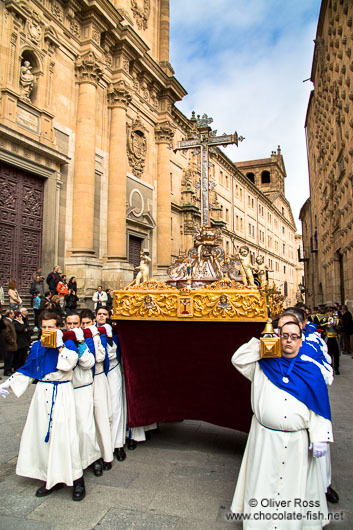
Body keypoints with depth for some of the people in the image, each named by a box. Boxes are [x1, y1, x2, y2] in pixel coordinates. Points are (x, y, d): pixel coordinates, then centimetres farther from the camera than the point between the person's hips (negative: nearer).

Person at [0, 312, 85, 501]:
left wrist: (59, 344, -20)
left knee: (63, 434, -8)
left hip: (61, 395, -5)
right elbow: (27, 370, 18)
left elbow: (68, 364, -22)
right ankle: (52, 478, 22)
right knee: (42, 434, 8)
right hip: (42, 393, 6)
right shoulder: (37, 346, 10)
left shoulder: (67, 344, -5)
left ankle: (77, 480, 5)